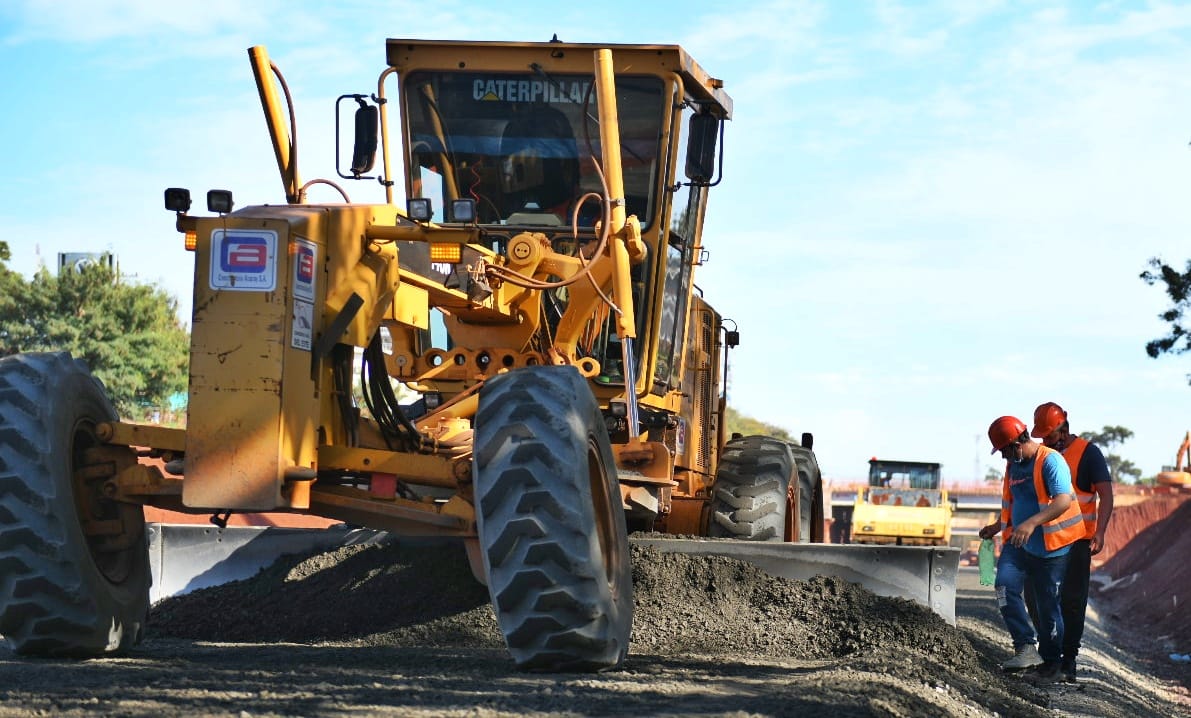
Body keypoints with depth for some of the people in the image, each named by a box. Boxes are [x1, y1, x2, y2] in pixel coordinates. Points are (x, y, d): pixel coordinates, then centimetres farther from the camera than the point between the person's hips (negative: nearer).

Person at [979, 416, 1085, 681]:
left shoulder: (1050, 461, -14)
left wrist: (1032, 523, -39)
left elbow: (1064, 500, -28)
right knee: (1005, 585, -18)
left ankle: (1050, 662, 18)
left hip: (1050, 547, -6)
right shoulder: (1013, 466, 12)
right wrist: (998, 526, 17)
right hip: (1018, 544, 6)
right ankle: (1025, 647, -17)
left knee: (1048, 605, 2)